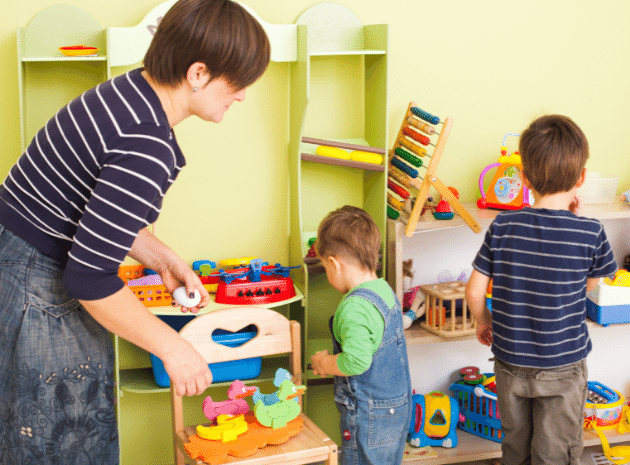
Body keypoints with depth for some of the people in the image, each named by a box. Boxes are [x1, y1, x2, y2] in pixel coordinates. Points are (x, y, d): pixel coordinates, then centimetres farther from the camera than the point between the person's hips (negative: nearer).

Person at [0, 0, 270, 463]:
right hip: (40, 298, -10)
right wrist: (173, 349, -16)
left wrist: (163, 259, 8)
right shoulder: (146, 151, -29)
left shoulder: (132, 89, 2)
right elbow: (90, 279, -27)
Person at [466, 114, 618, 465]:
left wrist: (484, 322, 15)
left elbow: (475, 291, -6)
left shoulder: (503, 227, -11)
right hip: (563, 369, -2)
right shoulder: (590, 232, -16)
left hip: (510, 363, 2)